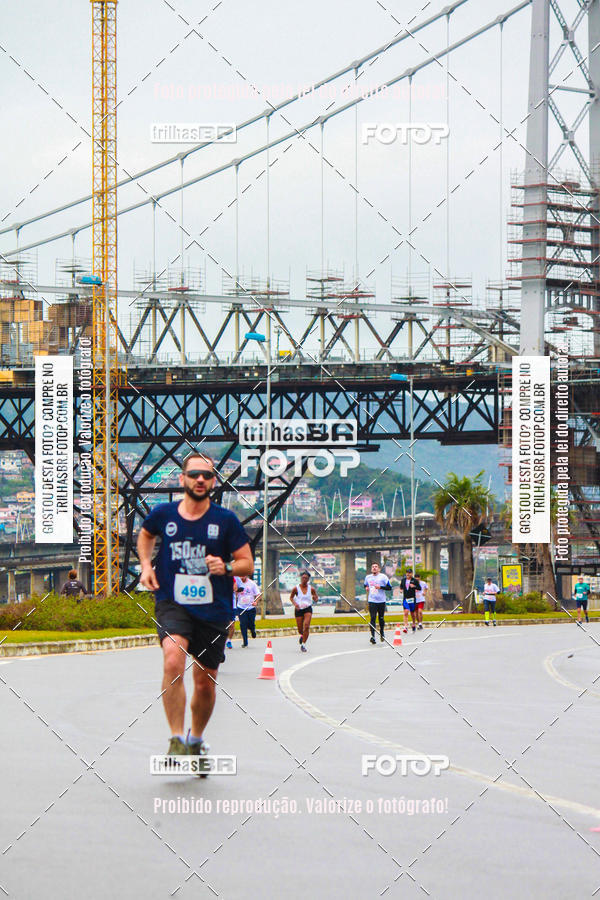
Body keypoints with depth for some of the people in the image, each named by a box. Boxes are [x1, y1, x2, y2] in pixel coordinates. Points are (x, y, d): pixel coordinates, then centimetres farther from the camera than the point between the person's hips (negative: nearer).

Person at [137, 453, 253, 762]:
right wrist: (146, 565, 8)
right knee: (173, 660, -29)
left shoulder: (225, 520, -4)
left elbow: (247, 564, 2)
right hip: (173, 605, -1)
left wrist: (226, 567, -18)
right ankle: (176, 739, -25)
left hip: (214, 611, 1)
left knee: (205, 683, 10)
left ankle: (196, 740, 37)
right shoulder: (163, 514, 0)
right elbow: (145, 534, 24)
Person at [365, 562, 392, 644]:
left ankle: (382, 633, 33)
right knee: (372, 618, -11)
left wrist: (380, 587, -16)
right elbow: (365, 585, 29)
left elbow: (389, 587, -3)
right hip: (372, 601, 1)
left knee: (381, 618, 9)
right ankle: (372, 636, -16)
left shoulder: (383, 576, -1)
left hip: (381, 601, -1)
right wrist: (366, 588, 6)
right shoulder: (368, 577, 10)